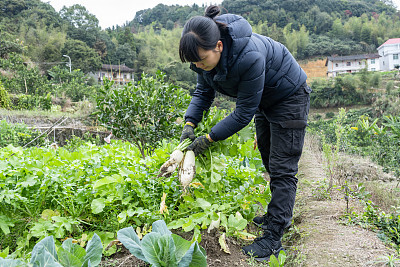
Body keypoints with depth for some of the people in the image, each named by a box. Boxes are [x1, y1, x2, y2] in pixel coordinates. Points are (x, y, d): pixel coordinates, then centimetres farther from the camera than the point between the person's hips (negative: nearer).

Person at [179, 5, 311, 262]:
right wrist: (190, 123, -19)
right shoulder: (207, 53, -16)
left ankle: (273, 238, -3)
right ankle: (278, 214, 33)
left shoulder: (249, 56, -40)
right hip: (264, 100, 8)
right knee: (270, 162, 16)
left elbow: (244, 112, -32)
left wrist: (209, 138, -29)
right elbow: (204, 91, -4)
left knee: (282, 169, -8)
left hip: (290, 97, -8)